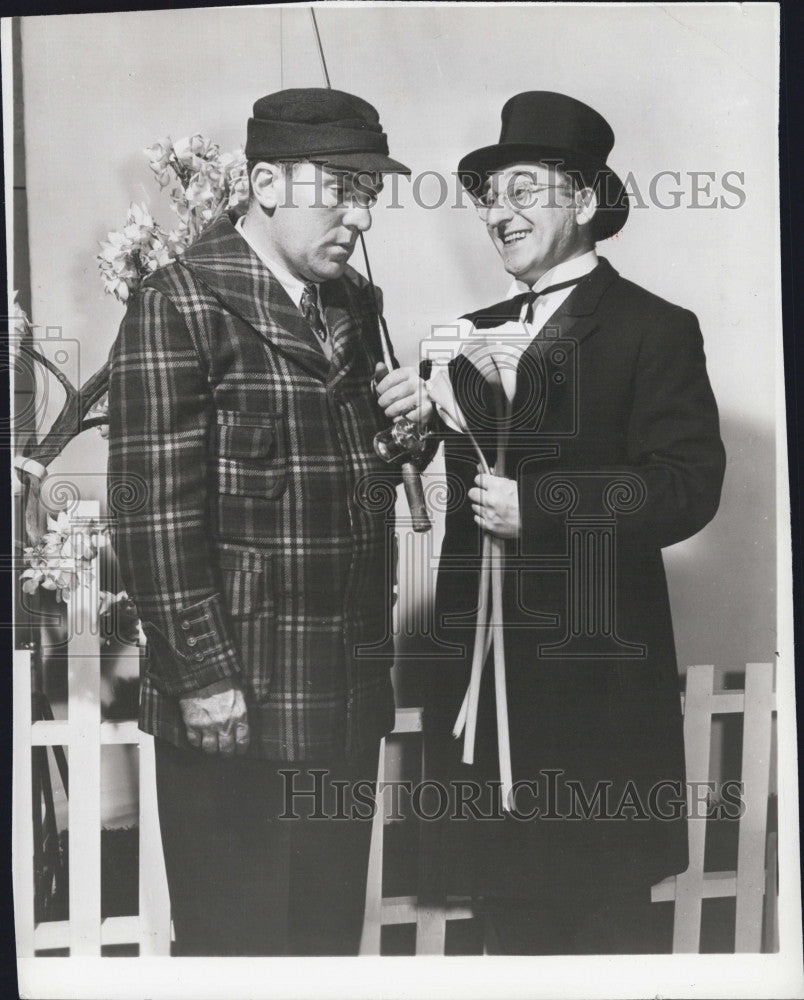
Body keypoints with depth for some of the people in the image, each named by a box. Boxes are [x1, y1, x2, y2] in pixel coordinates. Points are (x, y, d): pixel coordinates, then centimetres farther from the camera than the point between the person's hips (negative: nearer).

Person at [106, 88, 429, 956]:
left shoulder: (353, 305, 12)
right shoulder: (181, 307, -10)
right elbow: (156, 512, -15)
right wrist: (202, 676, -16)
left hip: (349, 691, 7)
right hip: (235, 702, -6)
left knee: (332, 931, 18)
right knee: (236, 943, 9)